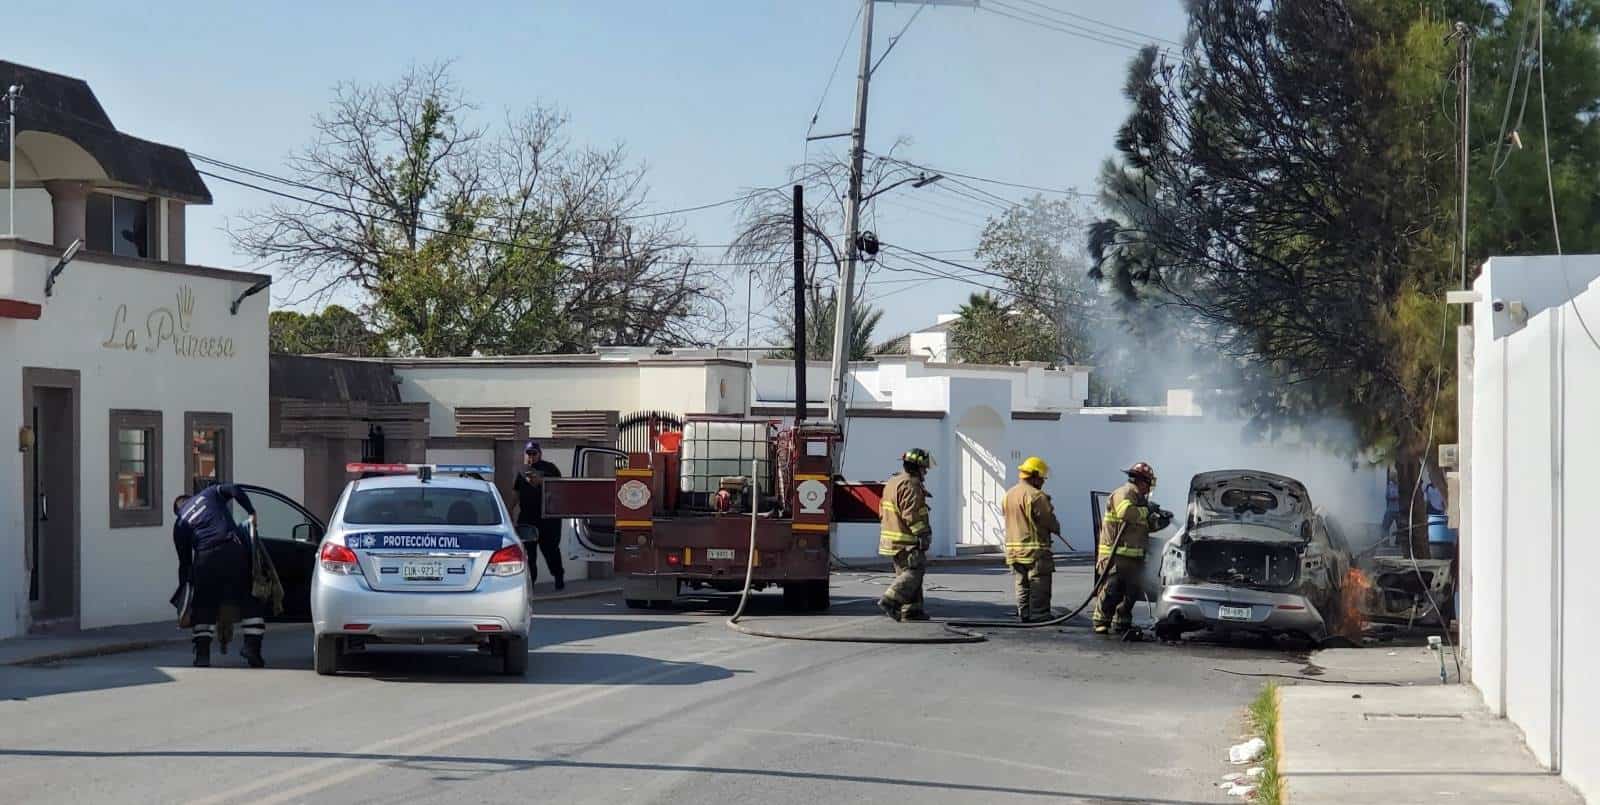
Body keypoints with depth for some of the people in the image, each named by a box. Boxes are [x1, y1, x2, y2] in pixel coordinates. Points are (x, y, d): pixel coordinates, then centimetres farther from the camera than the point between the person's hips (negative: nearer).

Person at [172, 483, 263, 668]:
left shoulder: (180, 523, 21)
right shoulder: (210, 493, 22)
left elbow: (184, 560, 21)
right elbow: (234, 490, 2)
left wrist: (185, 585, 30)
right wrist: (251, 513, 8)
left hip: (206, 558, 0)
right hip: (234, 549, 0)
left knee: (204, 607, 12)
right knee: (250, 601, 8)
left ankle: (202, 655, 4)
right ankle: (252, 646, -2)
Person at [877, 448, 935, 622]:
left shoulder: (892, 483, 18)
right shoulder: (910, 485, -15)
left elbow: (883, 512, 23)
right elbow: (912, 515, -22)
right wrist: (923, 534, -20)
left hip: (891, 539, 10)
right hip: (907, 540, -10)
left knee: (905, 573, 13)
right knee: (913, 571, -9)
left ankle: (911, 610, 12)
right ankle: (890, 600, -18)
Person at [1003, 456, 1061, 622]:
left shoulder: (1008, 495, 12)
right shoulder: (1036, 496, -15)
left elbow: (1009, 516, 13)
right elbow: (1049, 520, -13)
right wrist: (1056, 528, 8)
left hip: (1013, 546, 8)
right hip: (1035, 547, -8)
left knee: (1022, 584, 13)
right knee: (1039, 584, -1)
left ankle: (1023, 614, 14)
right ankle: (1039, 614, -1)